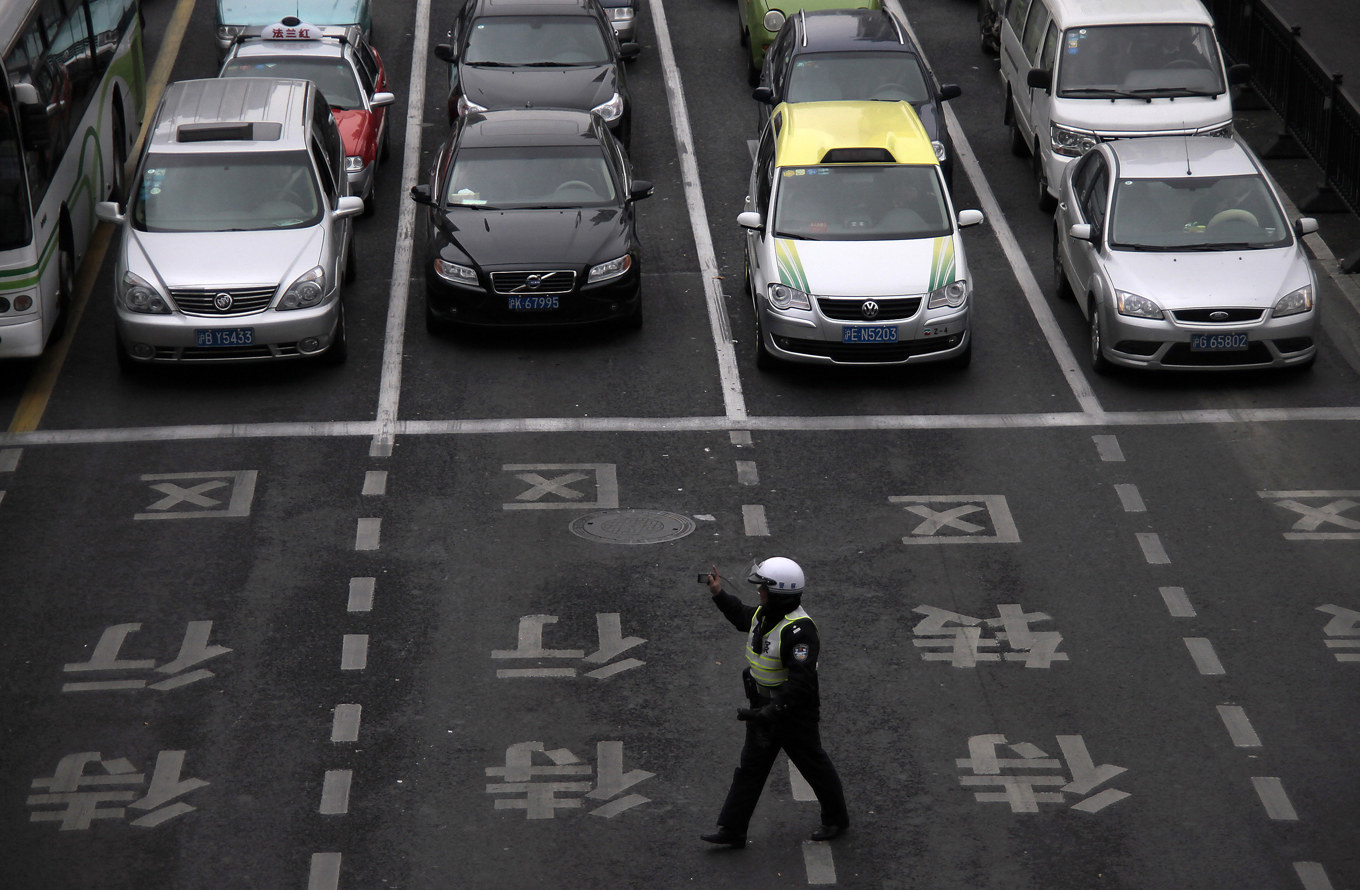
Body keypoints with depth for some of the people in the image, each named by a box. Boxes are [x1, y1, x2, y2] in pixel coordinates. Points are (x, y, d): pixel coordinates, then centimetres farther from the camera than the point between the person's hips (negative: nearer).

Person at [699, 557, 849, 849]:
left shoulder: (799, 629, -30)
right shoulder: (764, 614, -2)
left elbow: (800, 682, -35)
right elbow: (742, 617, 25)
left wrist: (771, 712, -39)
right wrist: (719, 595, 17)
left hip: (794, 713, -8)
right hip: (766, 707, 8)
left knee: (813, 765, 12)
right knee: (750, 767, 10)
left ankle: (837, 819, 34)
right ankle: (731, 831, 15)